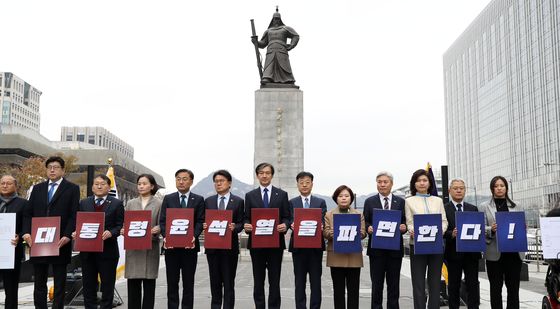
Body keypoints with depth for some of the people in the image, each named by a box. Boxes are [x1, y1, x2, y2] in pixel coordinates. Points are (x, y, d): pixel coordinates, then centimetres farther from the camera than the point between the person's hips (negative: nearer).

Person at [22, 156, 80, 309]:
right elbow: (28, 213, 11)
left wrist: (67, 236, -17)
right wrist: (26, 232, -5)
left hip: (60, 243, -4)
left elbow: (74, 215, -5)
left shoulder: (72, 189, 2)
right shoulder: (37, 189, 14)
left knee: (59, 283, 4)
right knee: (39, 283, 10)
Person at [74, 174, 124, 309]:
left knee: (107, 284, 4)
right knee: (88, 284, 9)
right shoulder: (83, 203, 12)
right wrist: (76, 233, -9)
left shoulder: (117, 204, 2)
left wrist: (111, 233, -20)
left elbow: (120, 226, -3)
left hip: (107, 250, -3)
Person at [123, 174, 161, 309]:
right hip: (133, 247, 2)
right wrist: (123, 230, -9)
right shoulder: (130, 203, 13)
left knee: (149, 284, 2)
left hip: (150, 247, -2)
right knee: (133, 283, 3)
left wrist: (157, 229, -21)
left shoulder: (159, 204, 4)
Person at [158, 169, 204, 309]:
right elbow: (163, 221, 3)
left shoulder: (198, 200, 6)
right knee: (172, 282, 5)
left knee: (188, 282, 5)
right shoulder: (168, 199, 9)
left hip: (190, 245, -1)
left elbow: (200, 222, -1)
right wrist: (165, 236, -14)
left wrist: (194, 236, -18)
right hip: (171, 245, 1)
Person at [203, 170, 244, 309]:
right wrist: (205, 226, -12)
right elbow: (205, 222, 10)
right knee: (215, 282, 10)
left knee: (229, 282, 2)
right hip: (212, 246, 3)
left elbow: (241, 224, -1)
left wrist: (234, 227, -22)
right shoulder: (208, 201, 10)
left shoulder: (238, 201, 2)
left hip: (230, 247, -2)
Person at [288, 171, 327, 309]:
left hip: (315, 245, 0)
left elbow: (322, 221, -2)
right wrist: (292, 225, -26)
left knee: (316, 281, 4)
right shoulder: (292, 203, 7)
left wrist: (320, 227, -25)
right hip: (298, 245, 0)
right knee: (299, 281, 7)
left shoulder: (321, 202, 8)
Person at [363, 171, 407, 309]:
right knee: (376, 284, 4)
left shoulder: (400, 202, 7)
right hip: (376, 248, -1)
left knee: (393, 284, 8)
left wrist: (404, 227, -15)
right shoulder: (369, 202, 6)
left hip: (395, 249, 1)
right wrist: (368, 228, -16)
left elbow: (405, 223, 7)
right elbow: (365, 222, 5)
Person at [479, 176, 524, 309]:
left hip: (514, 252, 2)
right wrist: (491, 229, -19)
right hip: (495, 253, -2)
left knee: (514, 288, 5)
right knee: (495, 288, 4)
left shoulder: (517, 207, 13)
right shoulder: (484, 207, 6)